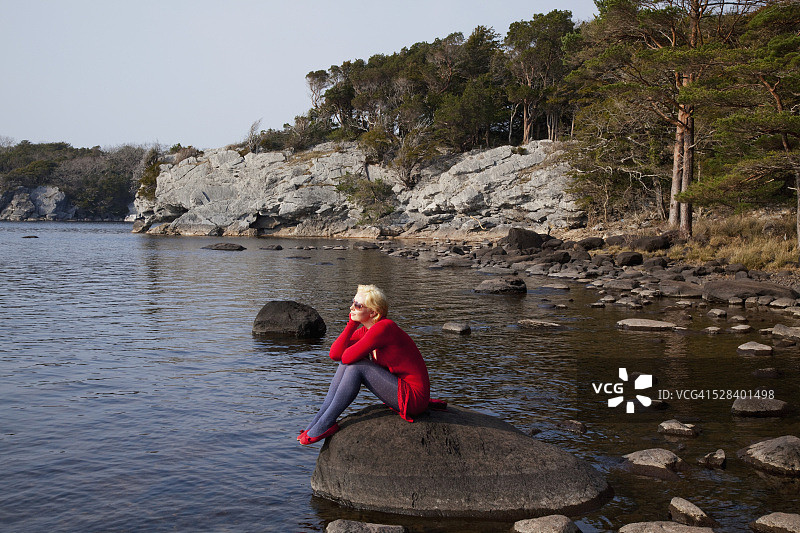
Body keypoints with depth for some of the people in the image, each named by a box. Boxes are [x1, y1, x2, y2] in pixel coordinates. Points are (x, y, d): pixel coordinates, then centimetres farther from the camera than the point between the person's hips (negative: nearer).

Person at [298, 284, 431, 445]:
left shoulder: (384, 327, -22)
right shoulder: (365, 330, 6)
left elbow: (348, 357, -24)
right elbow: (335, 354, -1)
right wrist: (352, 323, -5)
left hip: (413, 397, -9)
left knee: (356, 367, -19)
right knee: (346, 365, 2)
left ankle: (326, 425, -10)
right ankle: (319, 419, 0)